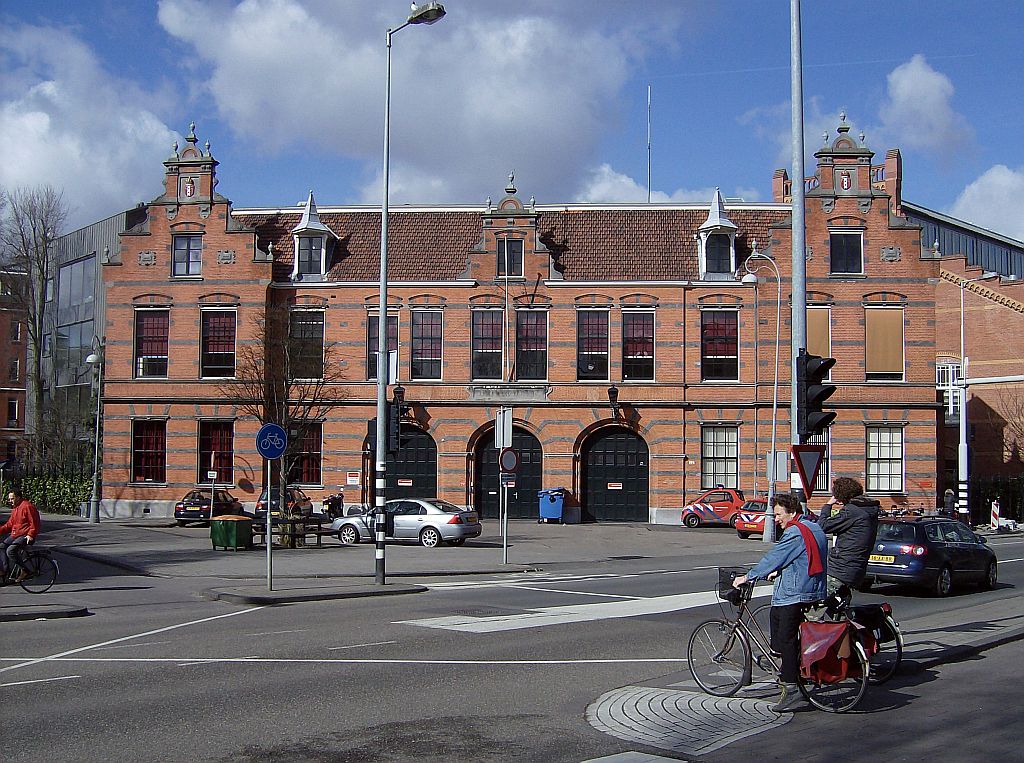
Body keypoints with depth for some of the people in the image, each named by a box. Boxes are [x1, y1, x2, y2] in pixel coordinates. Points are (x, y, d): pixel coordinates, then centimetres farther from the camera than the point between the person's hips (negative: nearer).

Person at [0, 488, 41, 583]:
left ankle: (20, 572, -16)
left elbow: (34, 523, -16)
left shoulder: (27, 506, -12)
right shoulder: (15, 508, 17)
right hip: (15, 535, 9)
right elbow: (10, 524, 19)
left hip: (25, 536, -9)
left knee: (10, 550, -25)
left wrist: (30, 535, -24)